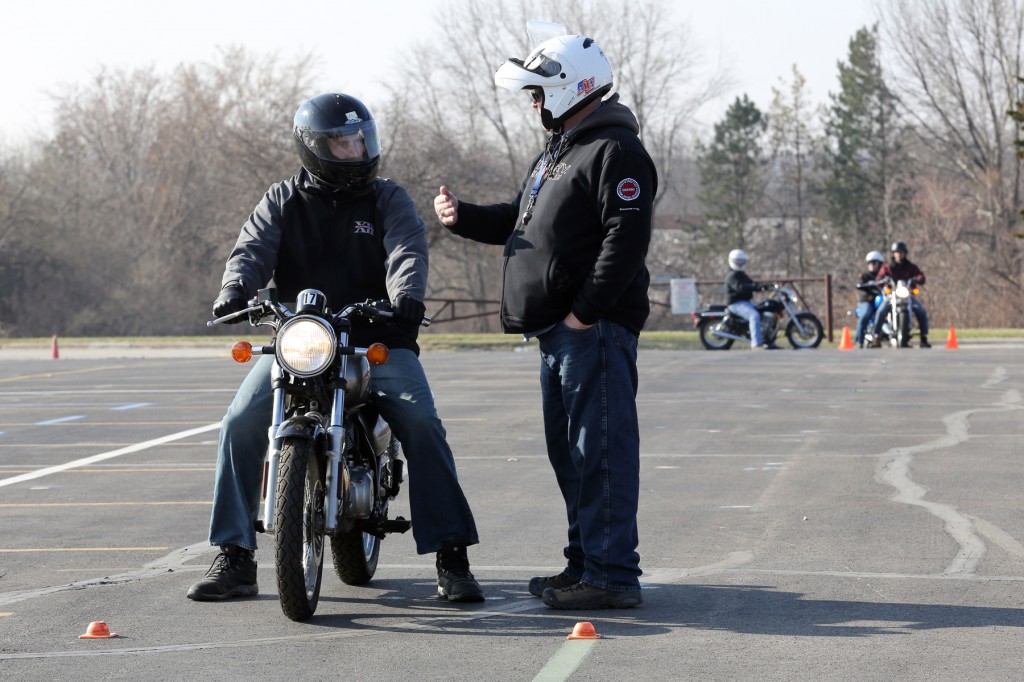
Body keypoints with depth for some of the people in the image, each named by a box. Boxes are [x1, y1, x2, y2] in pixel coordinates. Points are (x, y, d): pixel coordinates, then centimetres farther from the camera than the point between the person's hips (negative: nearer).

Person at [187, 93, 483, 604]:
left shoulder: (386, 198, 8)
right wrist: (234, 290, -26)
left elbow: (408, 249, -9)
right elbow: (252, 249, -3)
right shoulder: (283, 201, 11)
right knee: (242, 421, -18)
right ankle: (234, 558, -9)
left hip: (376, 338, -1)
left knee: (420, 420, -23)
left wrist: (407, 295, -31)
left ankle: (450, 555, -17)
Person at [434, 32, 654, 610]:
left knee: (599, 450, -11)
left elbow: (627, 240, -20)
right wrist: (462, 217, 11)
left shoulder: (616, 152, -11)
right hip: (559, 332, 11)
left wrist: (585, 311, -22)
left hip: (595, 329, -11)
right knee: (570, 451, 15)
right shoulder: (557, 153, 23)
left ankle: (612, 574, -11)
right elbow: (520, 222, 28)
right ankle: (586, 561, 24)